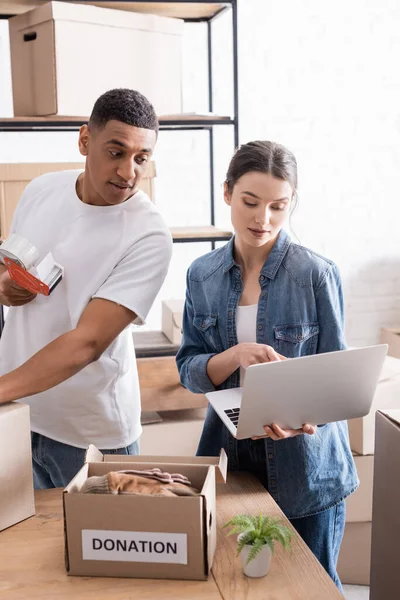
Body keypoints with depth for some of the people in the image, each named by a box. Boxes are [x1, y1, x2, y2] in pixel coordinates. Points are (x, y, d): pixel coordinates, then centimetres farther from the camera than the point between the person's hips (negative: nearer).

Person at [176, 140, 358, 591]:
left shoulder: (318, 274, -12)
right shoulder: (202, 275, -2)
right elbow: (188, 369, -1)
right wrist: (235, 357, -22)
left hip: (304, 465, -2)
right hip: (229, 457, 3)